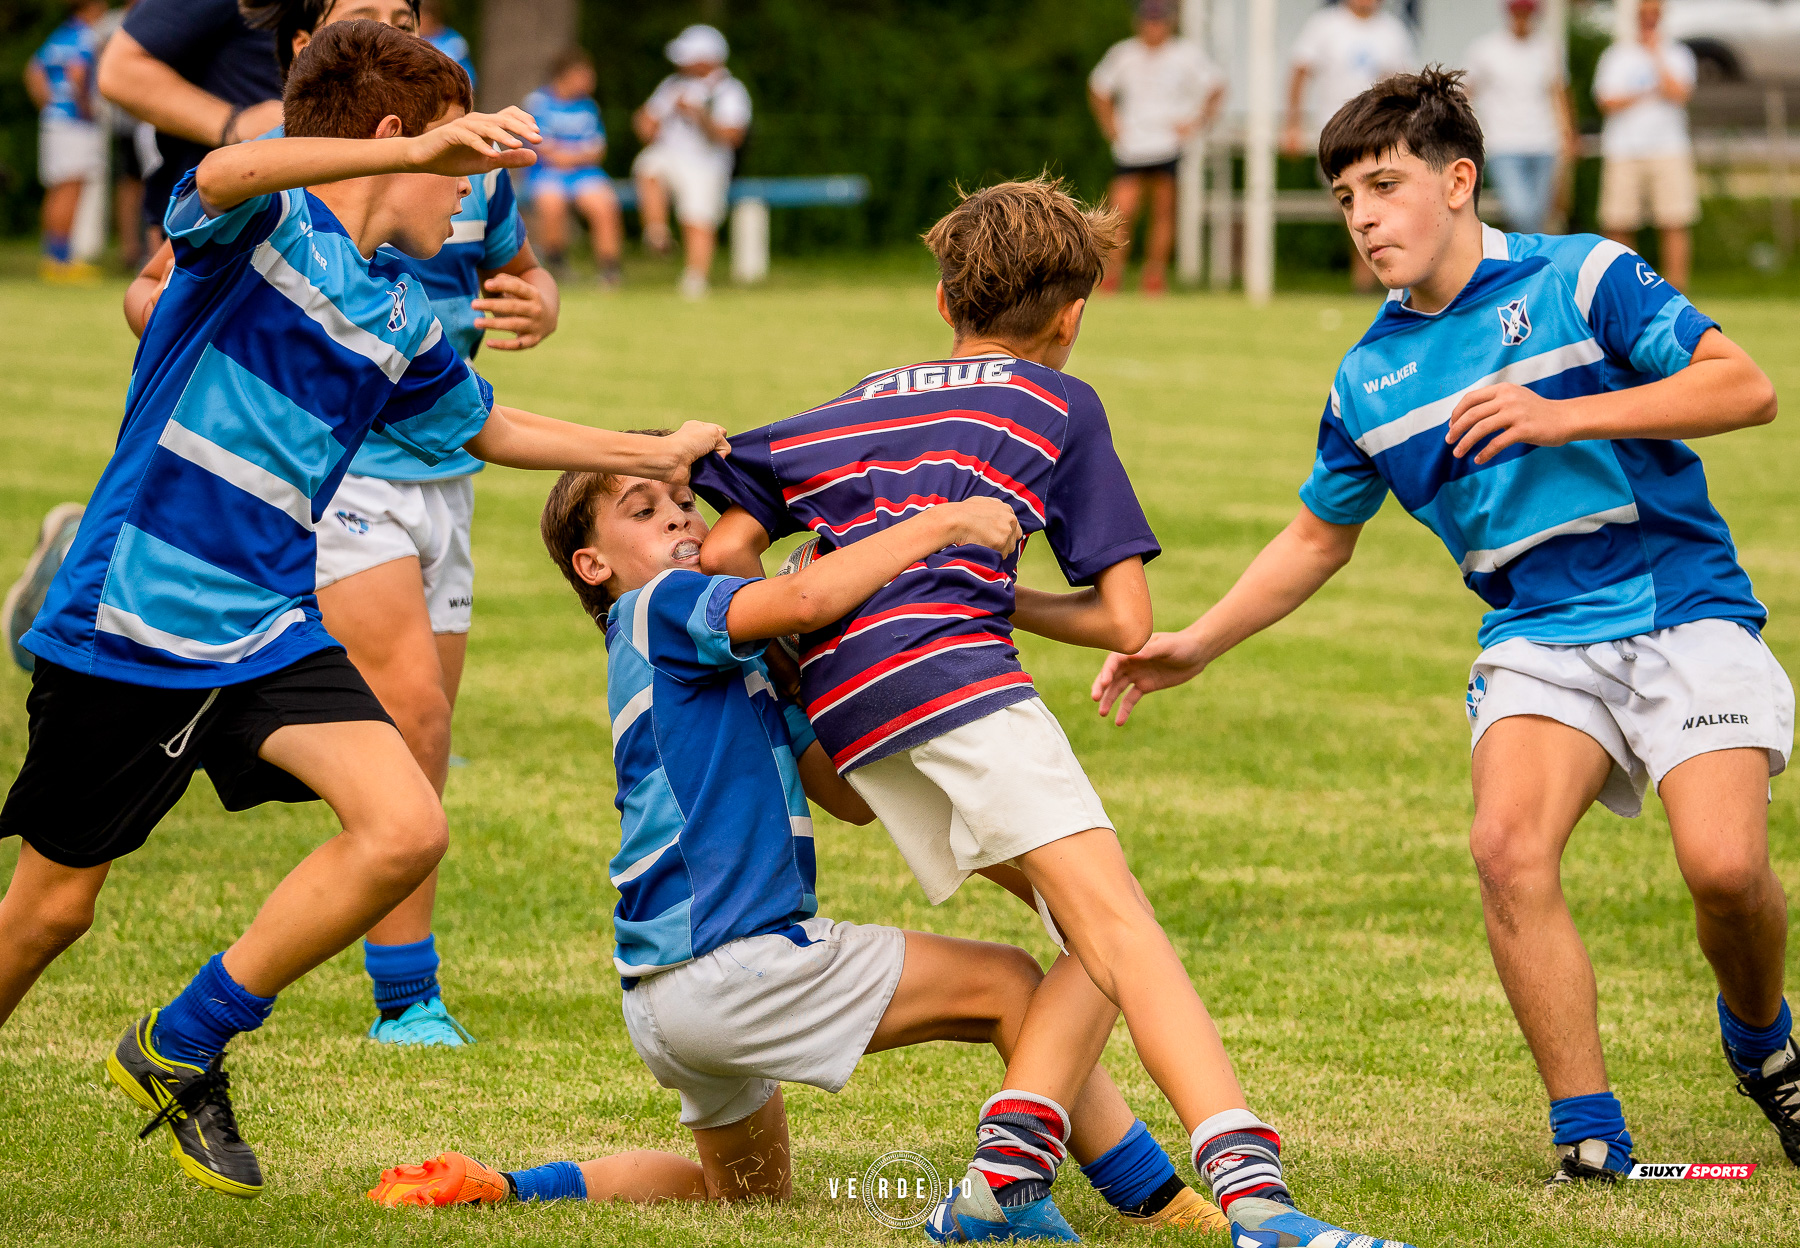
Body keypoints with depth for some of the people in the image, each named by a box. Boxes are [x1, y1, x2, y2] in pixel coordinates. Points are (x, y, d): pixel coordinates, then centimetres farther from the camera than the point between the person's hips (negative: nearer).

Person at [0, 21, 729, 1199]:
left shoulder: (404, 320, 11)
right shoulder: (264, 220, -9)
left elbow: (488, 425, 31)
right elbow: (225, 175, -35)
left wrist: (659, 453, 32)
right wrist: (427, 147, -47)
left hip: (270, 633, 6)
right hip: (128, 620, -6)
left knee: (406, 830, -13)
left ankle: (182, 1049, 3)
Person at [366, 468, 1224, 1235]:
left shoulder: (738, 664, 23)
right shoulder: (662, 610, -5)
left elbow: (852, 793, 17)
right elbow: (805, 598, -25)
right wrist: (944, 524, -17)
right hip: (732, 962, -10)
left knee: (747, 1193, 28)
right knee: (1008, 984, -5)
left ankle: (506, 1190, 18)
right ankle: (1153, 1201, -8)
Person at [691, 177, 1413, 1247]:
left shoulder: (855, 408, 32)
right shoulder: (1058, 404, 19)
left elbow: (722, 554, 23)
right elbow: (1128, 623, 11)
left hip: (838, 698, 6)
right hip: (952, 662, -6)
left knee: (1083, 921, 12)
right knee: (1116, 920, -16)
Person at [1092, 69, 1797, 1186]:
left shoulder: (1582, 279, -3)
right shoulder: (1368, 380, 11)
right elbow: (1319, 538, 25)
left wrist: (1564, 417, -19)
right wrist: (1196, 646, 16)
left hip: (1683, 610, -3)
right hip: (1540, 638, 4)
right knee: (1509, 843, -25)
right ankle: (1590, 1139, -19)